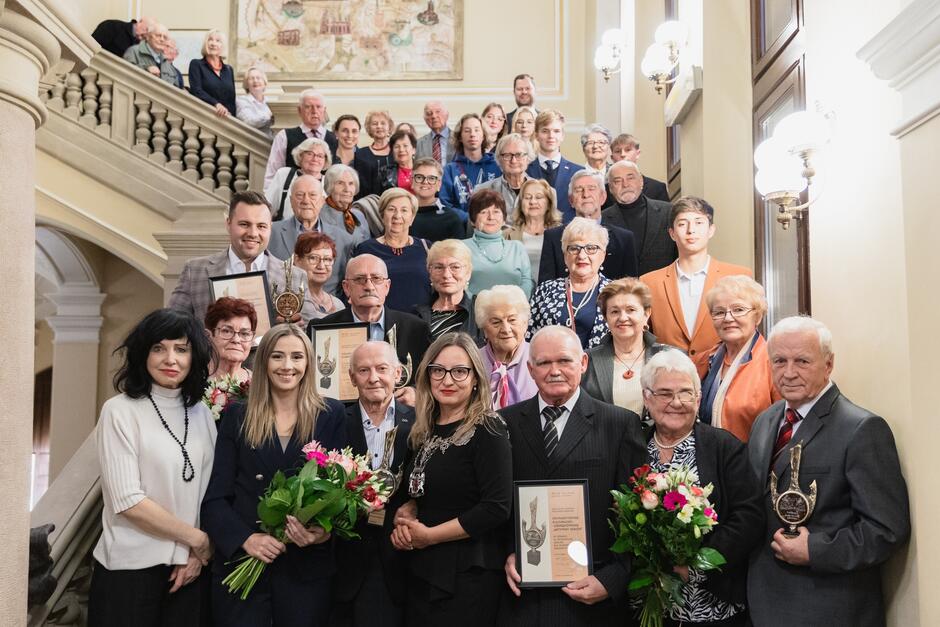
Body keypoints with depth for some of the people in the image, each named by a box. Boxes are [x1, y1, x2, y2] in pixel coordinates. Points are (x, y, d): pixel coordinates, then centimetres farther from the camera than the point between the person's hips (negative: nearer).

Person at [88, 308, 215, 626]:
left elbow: (210, 491, 8)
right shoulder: (120, 411, -10)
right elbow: (127, 501, -15)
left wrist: (198, 554, -5)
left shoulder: (202, 413, 5)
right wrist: (197, 538, -9)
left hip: (189, 566, 4)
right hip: (131, 566, -4)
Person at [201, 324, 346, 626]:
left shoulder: (331, 415, 2)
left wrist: (326, 530, -17)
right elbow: (215, 496, 0)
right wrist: (246, 539, -15)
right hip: (240, 562, 1)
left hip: (307, 567, 0)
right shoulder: (236, 416, 3)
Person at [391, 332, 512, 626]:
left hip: (468, 575, -6)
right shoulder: (424, 432, 7)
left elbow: (497, 508, -20)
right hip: (422, 569, 7)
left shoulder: (488, 430, -14)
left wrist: (429, 535, -15)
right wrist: (404, 517, -3)